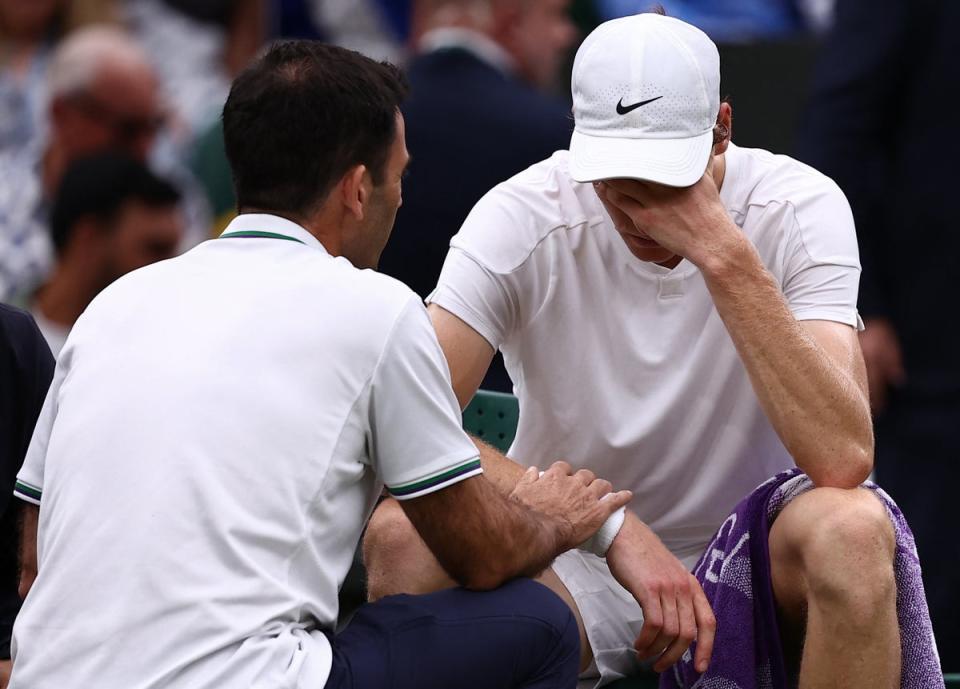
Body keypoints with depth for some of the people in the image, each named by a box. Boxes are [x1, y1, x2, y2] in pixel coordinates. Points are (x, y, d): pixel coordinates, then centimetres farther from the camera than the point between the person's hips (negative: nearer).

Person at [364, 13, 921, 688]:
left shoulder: (799, 208, -14)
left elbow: (843, 461, -27)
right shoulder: (521, 219, -13)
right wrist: (611, 524, -33)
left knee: (852, 529, -34)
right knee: (402, 537, -30)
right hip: (578, 566, 1)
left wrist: (722, 252, -32)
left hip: (752, 562, 0)